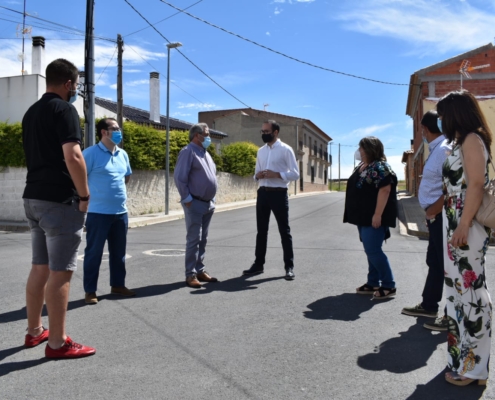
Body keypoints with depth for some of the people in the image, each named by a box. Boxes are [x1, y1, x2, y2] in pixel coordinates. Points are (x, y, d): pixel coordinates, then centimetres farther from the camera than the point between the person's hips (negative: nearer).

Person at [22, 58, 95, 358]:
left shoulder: (32, 112, 17)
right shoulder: (64, 110, -11)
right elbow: (72, 157, -22)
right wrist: (84, 194, -13)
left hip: (34, 197, 9)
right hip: (60, 200, -9)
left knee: (40, 267, 16)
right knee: (60, 272, -5)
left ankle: (35, 330, 26)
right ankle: (57, 342, 1)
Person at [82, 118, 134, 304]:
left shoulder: (123, 154, 10)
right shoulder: (90, 153, -11)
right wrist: (90, 194, -2)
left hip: (121, 212, 6)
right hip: (98, 212, -6)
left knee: (119, 252, 14)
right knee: (94, 252, 2)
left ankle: (118, 284, 27)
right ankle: (90, 291, 12)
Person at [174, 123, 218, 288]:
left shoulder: (205, 153, 17)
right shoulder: (188, 151, -11)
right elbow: (179, 177, -18)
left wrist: (212, 198, 16)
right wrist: (187, 199, -17)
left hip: (208, 204, 8)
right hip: (195, 204, -8)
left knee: (202, 240, 12)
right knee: (194, 239, -6)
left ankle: (200, 271, 20)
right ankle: (190, 275, 0)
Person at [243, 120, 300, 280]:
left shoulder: (285, 149, -5)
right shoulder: (260, 151, 13)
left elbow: (295, 174, -9)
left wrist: (276, 174, -20)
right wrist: (257, 176, -5)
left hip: (279, 194, -6)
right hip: (263, 193, 6)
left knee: (284, 231, 3)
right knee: (261, 230, 12)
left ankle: (289, 266, 11)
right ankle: (258, 264, 22)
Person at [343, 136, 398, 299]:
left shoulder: (379, 167, -14)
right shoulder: (360, 166, 15)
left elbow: (385, 190, -22)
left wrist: (378, 214, -27)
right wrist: (355, 215, 20)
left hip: (374, 217, -10)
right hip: (363, 216, 10)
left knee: (373, 250, -10)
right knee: (370, 250, 12)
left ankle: (389, 285, 1)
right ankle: (373, 283, 19)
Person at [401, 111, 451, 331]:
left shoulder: (444, 150, -18)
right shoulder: (436, 150, 13)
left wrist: (431, 211, -17)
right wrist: (430, 213, 14)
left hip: (442, 216, -10)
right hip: (436, 217, 10)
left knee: (447, 265, -1)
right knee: (435, 262, 18)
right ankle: (429, 305, 32)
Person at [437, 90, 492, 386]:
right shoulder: (462, 142, 19)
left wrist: (464, 226, -23)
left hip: (466, 227, -10)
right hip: (456, 225, 10)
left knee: (470, 288, -5)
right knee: (462, 287, 13)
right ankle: (465, 355, 24)